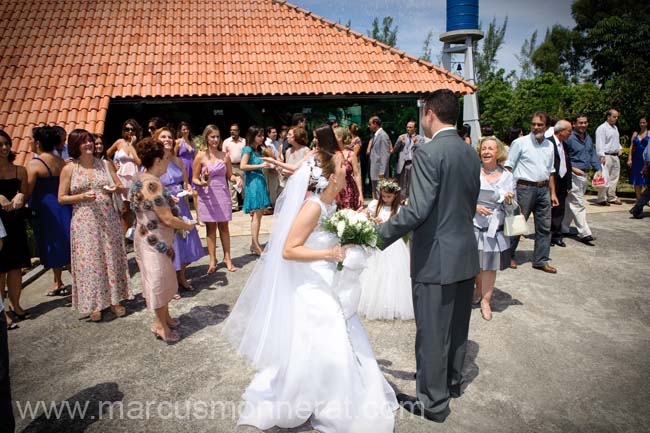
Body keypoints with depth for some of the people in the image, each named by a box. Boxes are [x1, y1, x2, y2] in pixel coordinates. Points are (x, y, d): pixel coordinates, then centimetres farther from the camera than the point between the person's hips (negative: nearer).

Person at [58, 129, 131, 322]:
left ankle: (115, 300, 19)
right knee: (89, 261, 1)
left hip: (108, 220, 2)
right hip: (84, 222, -2)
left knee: (111, 258, 7)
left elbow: (121, 188, 12)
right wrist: (82, 196, -15)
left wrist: (115, 189, -11)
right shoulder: (69, 169, -1)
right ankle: (94, 304, 15)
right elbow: (61, 198, 1)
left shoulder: (105, 164, 6)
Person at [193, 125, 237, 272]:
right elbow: (194, 178, 0)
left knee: (224, 226, 7)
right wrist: (202, 183, -21)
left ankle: (227, 258, 16)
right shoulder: (200, 157, -3)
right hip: (207, 195, -1)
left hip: (222, 194, 2)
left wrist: (236, 178, -12)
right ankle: (212, 260, 14)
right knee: (211, 227, 5)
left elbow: (230, 176, 9)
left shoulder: (225, 156, 3)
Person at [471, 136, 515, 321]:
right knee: (475, 262, 12)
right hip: (473, 225, -1)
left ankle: (485, 301, 22)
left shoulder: (507, 177, -1)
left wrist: (509, 200, -18)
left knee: (490, 265, 6)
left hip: (494, 228, 1)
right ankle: (478, 290, 41)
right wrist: (475, 207, -18)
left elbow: (511, 207, 3)